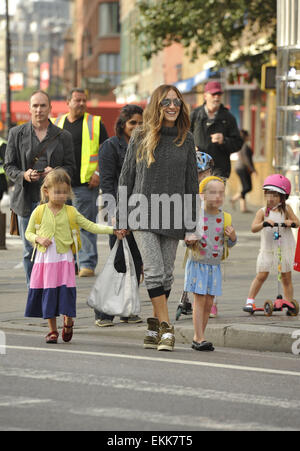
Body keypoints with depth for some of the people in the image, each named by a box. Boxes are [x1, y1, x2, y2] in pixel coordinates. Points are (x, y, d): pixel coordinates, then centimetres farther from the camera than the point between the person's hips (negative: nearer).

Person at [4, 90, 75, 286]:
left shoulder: (63, 136, 7)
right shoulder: (17, 134, 9)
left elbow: (70, 167, 7)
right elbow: (9, 166, 8)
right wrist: (24, 175, -13)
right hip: (27, 200, 1)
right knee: (30, 251, 4)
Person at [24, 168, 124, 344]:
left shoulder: (71, 212, 1)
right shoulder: (39, 212, 1)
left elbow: (91, 226, -1)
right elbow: (29, 232, 10)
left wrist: (112, 230, -11)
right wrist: (38, 239, -11)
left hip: (64, 259, 0)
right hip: (45, 258, 0)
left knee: (66, 292, -6)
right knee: (48, 294, 3)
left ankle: (68, 321, 21)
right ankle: (53, 330, 16)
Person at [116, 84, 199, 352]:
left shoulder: (186, 139, 6)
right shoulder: (141, 137, 2)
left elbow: (191, 182, 8)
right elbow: (126, 177, 6)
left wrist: (191, 223, 3)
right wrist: (122, 218, 3)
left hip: (172, 216, 2)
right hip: (143, 214, -2)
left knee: (166, 274, 5)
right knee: (154, 271, -12)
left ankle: (155, 327, 17)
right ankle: (166, 327, -9)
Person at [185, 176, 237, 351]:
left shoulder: (225, 218, 5)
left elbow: (230, 243, 13)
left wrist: (232, 236, -9)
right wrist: (189, 240, -18)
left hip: (215, 266, 4)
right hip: (197, 263, -4)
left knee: (209, 303, 5)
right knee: (200, 300, -9)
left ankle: (198, 338, 14)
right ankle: (200, 338, -10)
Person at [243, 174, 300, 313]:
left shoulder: (286, 209, 0)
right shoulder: (262, 212, -3)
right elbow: (254, 228, -15)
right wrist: (264, 223, -34)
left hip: (285, 248, 1)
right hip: (267, 248, -1)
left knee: (286, 278, 6)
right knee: (261, 276, -2)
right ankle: (250, 301, 4)